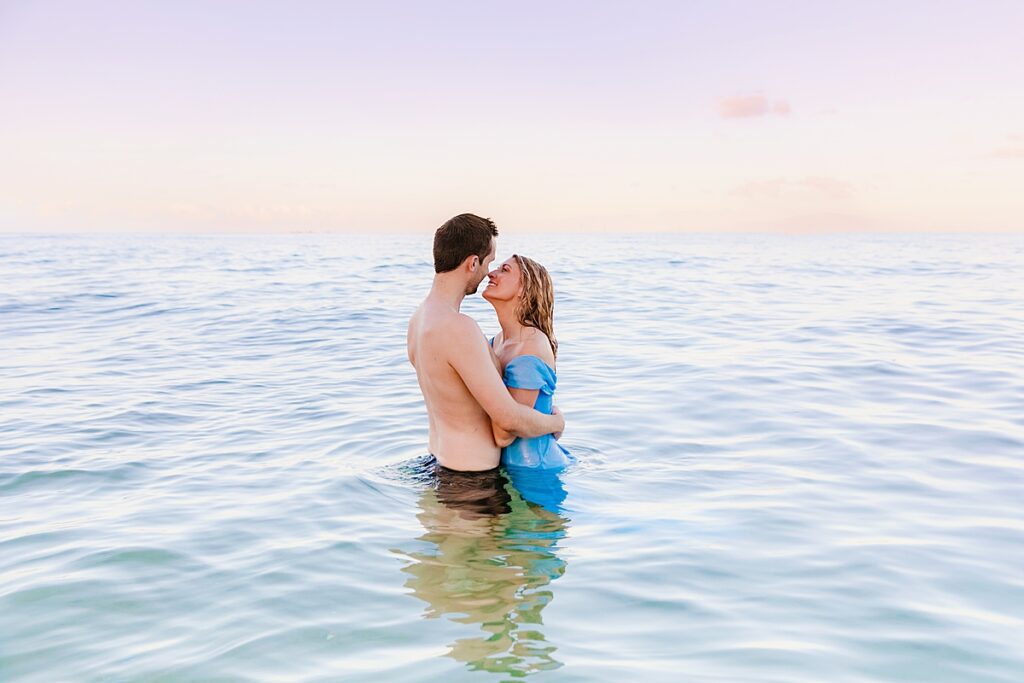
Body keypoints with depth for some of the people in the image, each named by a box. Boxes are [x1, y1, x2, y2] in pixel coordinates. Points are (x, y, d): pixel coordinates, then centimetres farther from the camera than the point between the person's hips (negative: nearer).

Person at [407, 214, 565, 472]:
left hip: (441, 455, 9)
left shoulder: (418, 319, 3)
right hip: (473, 470, -9)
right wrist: (555, 422, -7)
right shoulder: (459, 329, -29)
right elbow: (509, 419, -27)